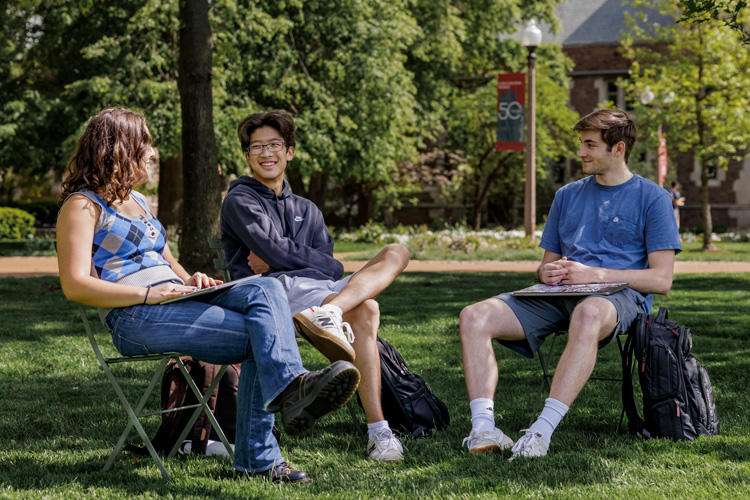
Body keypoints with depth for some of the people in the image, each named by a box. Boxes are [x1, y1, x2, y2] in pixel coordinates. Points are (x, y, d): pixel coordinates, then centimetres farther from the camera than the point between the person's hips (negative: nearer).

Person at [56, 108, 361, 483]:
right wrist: (148, 294, -18)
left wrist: (189, 280, 8)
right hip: (134, 319, -7)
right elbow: (74, 286, -11)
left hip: (177, 302, 7)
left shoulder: (137, 201, 28)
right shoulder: (82, 206, 0)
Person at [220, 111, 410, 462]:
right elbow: (275, 251, -6)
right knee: (365, 310, -30)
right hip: (277, 290, -7)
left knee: (396, 253, -15)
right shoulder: (239, 201, 10)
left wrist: (279, 258, -4)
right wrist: (330, 267, 5)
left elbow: (327, 266, 12)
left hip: (320, 287, 7)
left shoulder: (306, 210, 29)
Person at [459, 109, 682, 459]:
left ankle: (542, 431, -48)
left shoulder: (652, 198, 6)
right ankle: (483, 427, -32)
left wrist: (593, 275, -13)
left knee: (587, 314, -44)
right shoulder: (568, 195, 23)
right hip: (559, 296, 6)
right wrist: (548, 273, -1)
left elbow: (661, 279, -3)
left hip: (619, 295, -5)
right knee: (474, 317, -19)